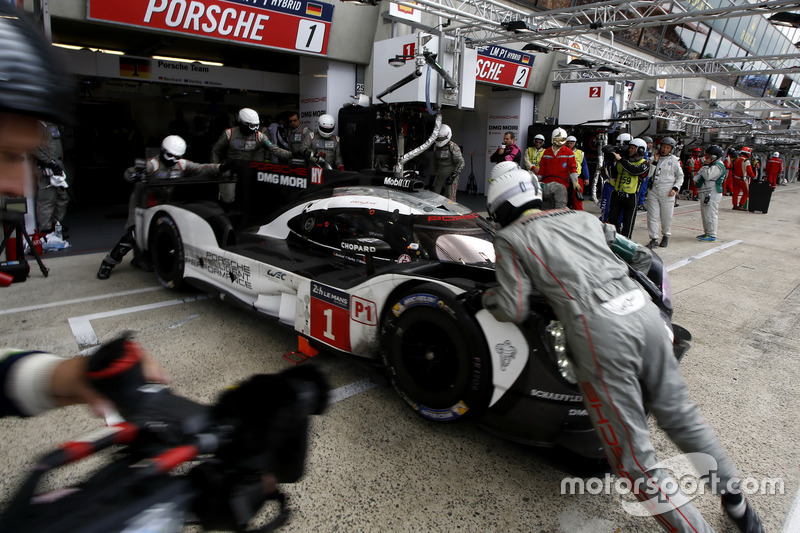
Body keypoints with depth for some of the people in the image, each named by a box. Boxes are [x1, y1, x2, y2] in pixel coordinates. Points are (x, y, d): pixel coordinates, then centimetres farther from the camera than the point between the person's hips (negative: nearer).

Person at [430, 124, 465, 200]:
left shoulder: (453, 147, -10)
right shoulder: (436, 148, 12)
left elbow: (461, 163, -13)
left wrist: (453, 175, -19)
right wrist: (434, 175, 22)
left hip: (451, 176, -6)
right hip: (440, 176, 7)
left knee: (450, 199, -8)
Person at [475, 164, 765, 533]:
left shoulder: (509, 238, 9)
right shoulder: (583, 218, 23)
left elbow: (514, 310, 2)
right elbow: (641, 256, 27)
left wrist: (483, 298, 19)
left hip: (597, 330, -6)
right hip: (642, 309, 7)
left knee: (633, 456, 5)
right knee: (680, 416, 24)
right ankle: (737, 502, 39)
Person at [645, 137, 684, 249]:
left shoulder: (674, 160, 2)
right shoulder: (654, 158, 7)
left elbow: (680, 176, 8)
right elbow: (649, 174, -3)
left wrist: (675, 188, -6)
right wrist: (655, 161, -9)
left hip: (667, 193, -2)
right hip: (653, 192, 2)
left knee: (667, 217, 6)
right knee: (652, 216, -2)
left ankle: (666, 236, 27)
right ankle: (654, 239, 4)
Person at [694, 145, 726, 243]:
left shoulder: (718, 166, -13)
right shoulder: (712, 165, 20)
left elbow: (708, 175, -25)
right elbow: (699, 173, 22)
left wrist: (705, 165, -14)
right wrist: (696, 179, 4)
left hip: (712, 194, -11)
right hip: (706, 193, 11)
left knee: (711, 214, -9)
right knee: (705, 214, 16)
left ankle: (712, 235, -5)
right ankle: (707, 233, 26)